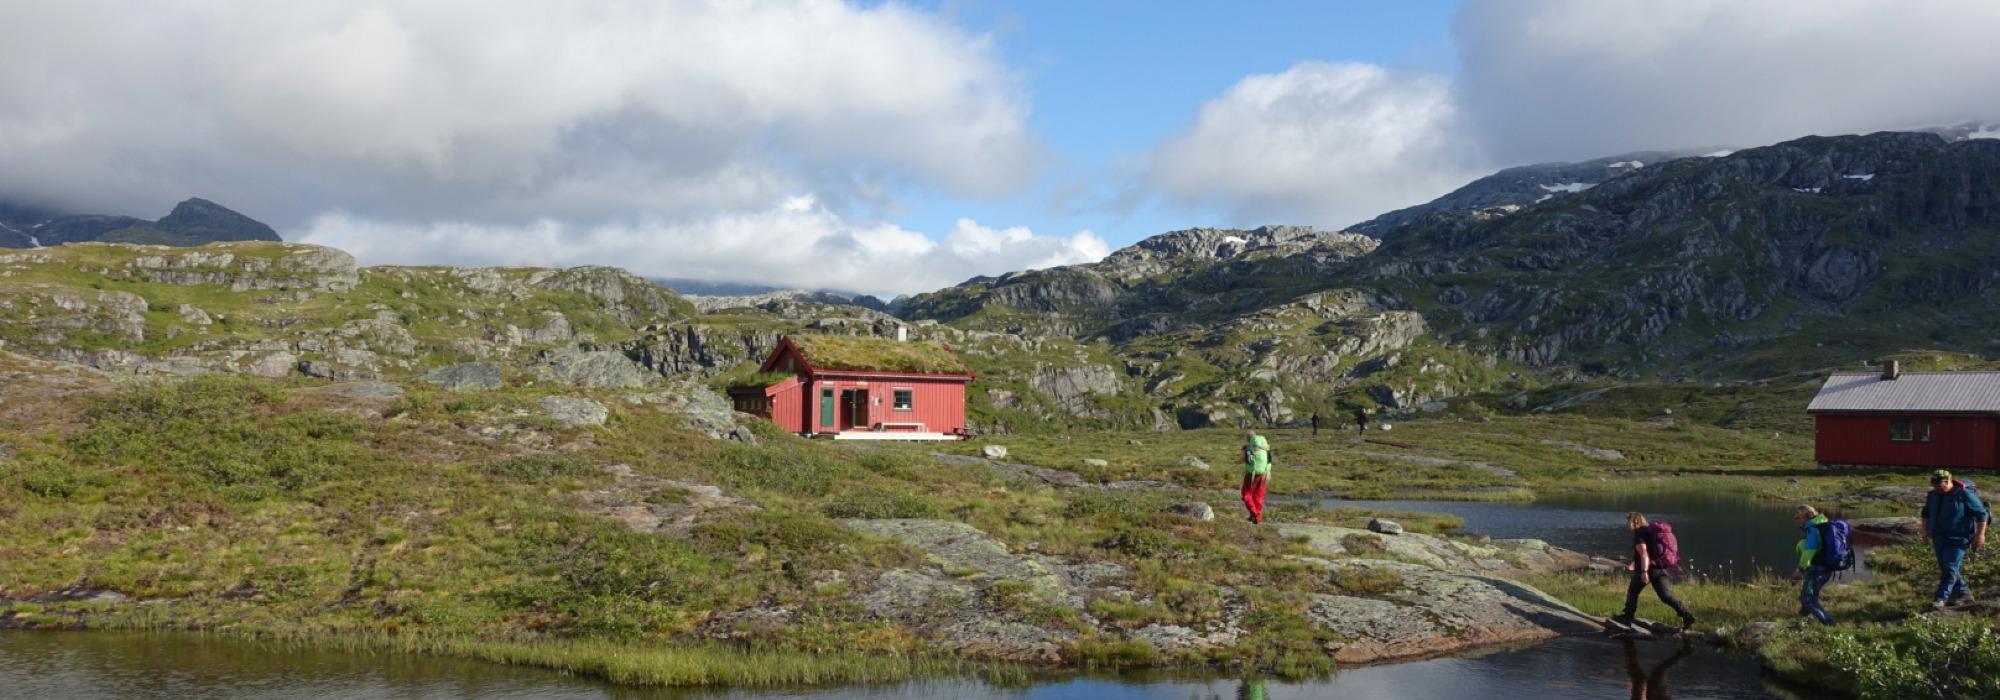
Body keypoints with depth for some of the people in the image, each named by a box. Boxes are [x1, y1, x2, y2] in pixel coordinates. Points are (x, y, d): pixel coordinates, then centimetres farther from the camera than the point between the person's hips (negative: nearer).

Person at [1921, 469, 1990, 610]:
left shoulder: (1964, 494, -13)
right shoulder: (1933, 495, 5)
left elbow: (1981, 514, -10)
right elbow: (1926, 513, 21)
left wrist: (1980, 534, -12)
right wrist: (1925, 531, 18)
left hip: (1958, 539, -7)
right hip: (1939, 539, 7)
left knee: (1950, 569, -13)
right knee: (1945, 568, 12)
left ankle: (1940, 599, -14)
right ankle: (1963, 593, 29)